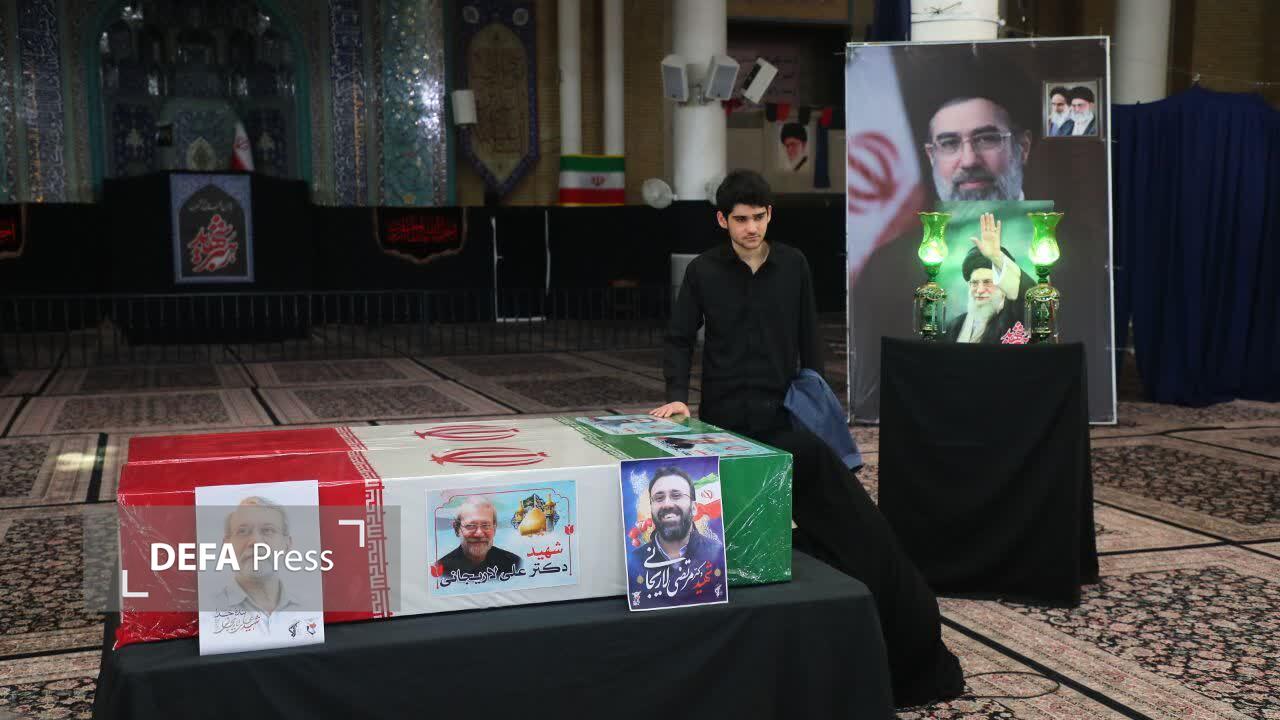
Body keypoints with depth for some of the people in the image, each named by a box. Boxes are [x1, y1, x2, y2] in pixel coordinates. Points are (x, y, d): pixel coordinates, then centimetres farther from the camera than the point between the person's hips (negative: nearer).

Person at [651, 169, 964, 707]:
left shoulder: (793, 265, 5)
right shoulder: (703, 271, 0)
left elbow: (809, 340, 11)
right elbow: (680, 340, 3)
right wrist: (677, 395, -12)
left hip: (783, 416, 1)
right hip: (726, 420, -1)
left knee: (830, 513, -5)